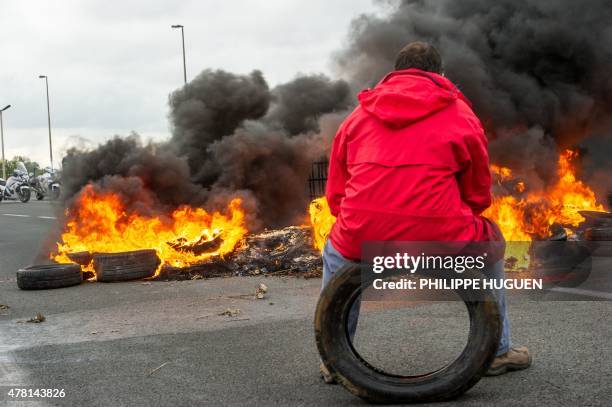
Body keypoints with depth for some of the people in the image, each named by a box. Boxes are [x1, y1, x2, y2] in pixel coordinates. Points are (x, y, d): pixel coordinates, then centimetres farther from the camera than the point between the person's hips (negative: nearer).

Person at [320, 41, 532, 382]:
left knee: (336, 249, 38)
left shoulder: (359, 115, 20)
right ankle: (498, 351, 37)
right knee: (489, 239, 31)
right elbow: (479, 196, 16)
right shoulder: (460, 113, 13)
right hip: (439, 241, -1)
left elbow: (335, 195, 18)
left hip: (362, 242, 2)